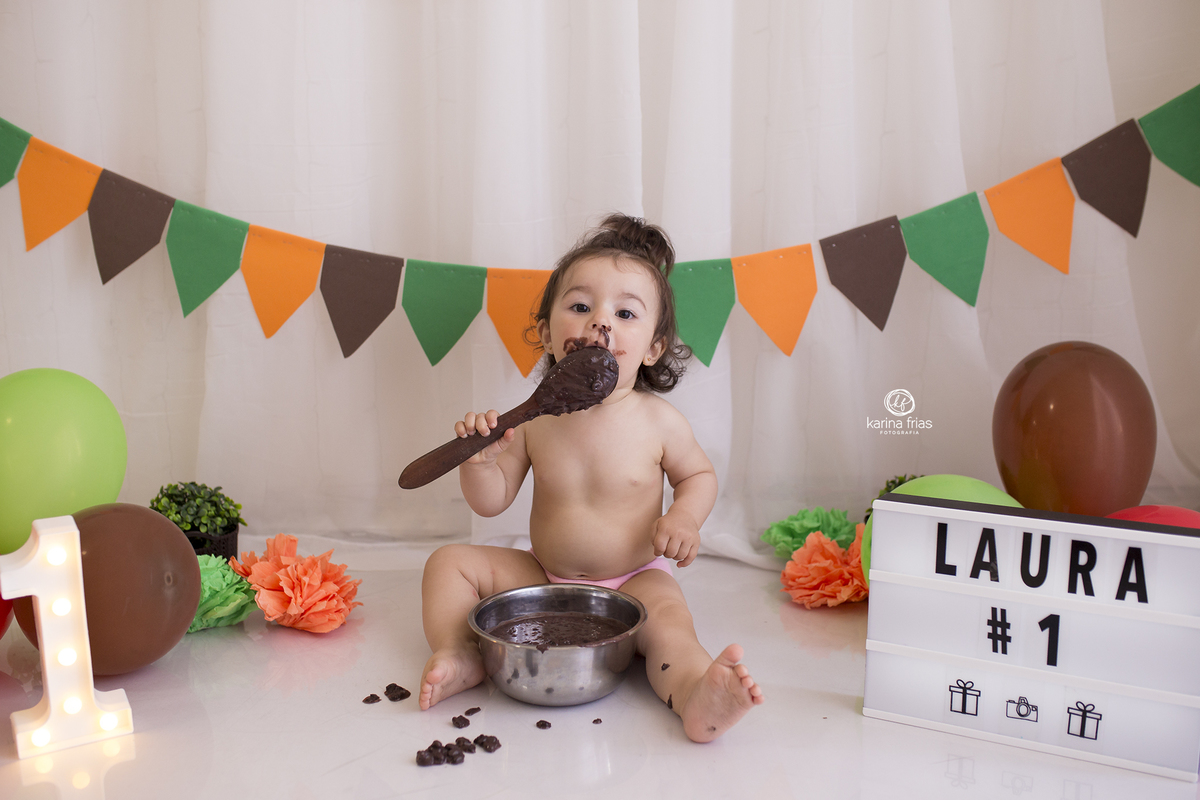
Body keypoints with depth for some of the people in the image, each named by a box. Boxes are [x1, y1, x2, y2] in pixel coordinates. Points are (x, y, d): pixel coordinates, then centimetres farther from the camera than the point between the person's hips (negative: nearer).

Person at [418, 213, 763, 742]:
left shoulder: (658, 421, -14)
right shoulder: (534, 419, -11)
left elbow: (699, 474, 5)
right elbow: (490, 502, -4)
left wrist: (684, 517, -17)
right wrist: (481, 458, -26)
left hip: (633, 580, -3)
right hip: (543, 576, 3)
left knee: (669, 622, -32)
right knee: (450, 561, -4)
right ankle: (458, 655, -15)